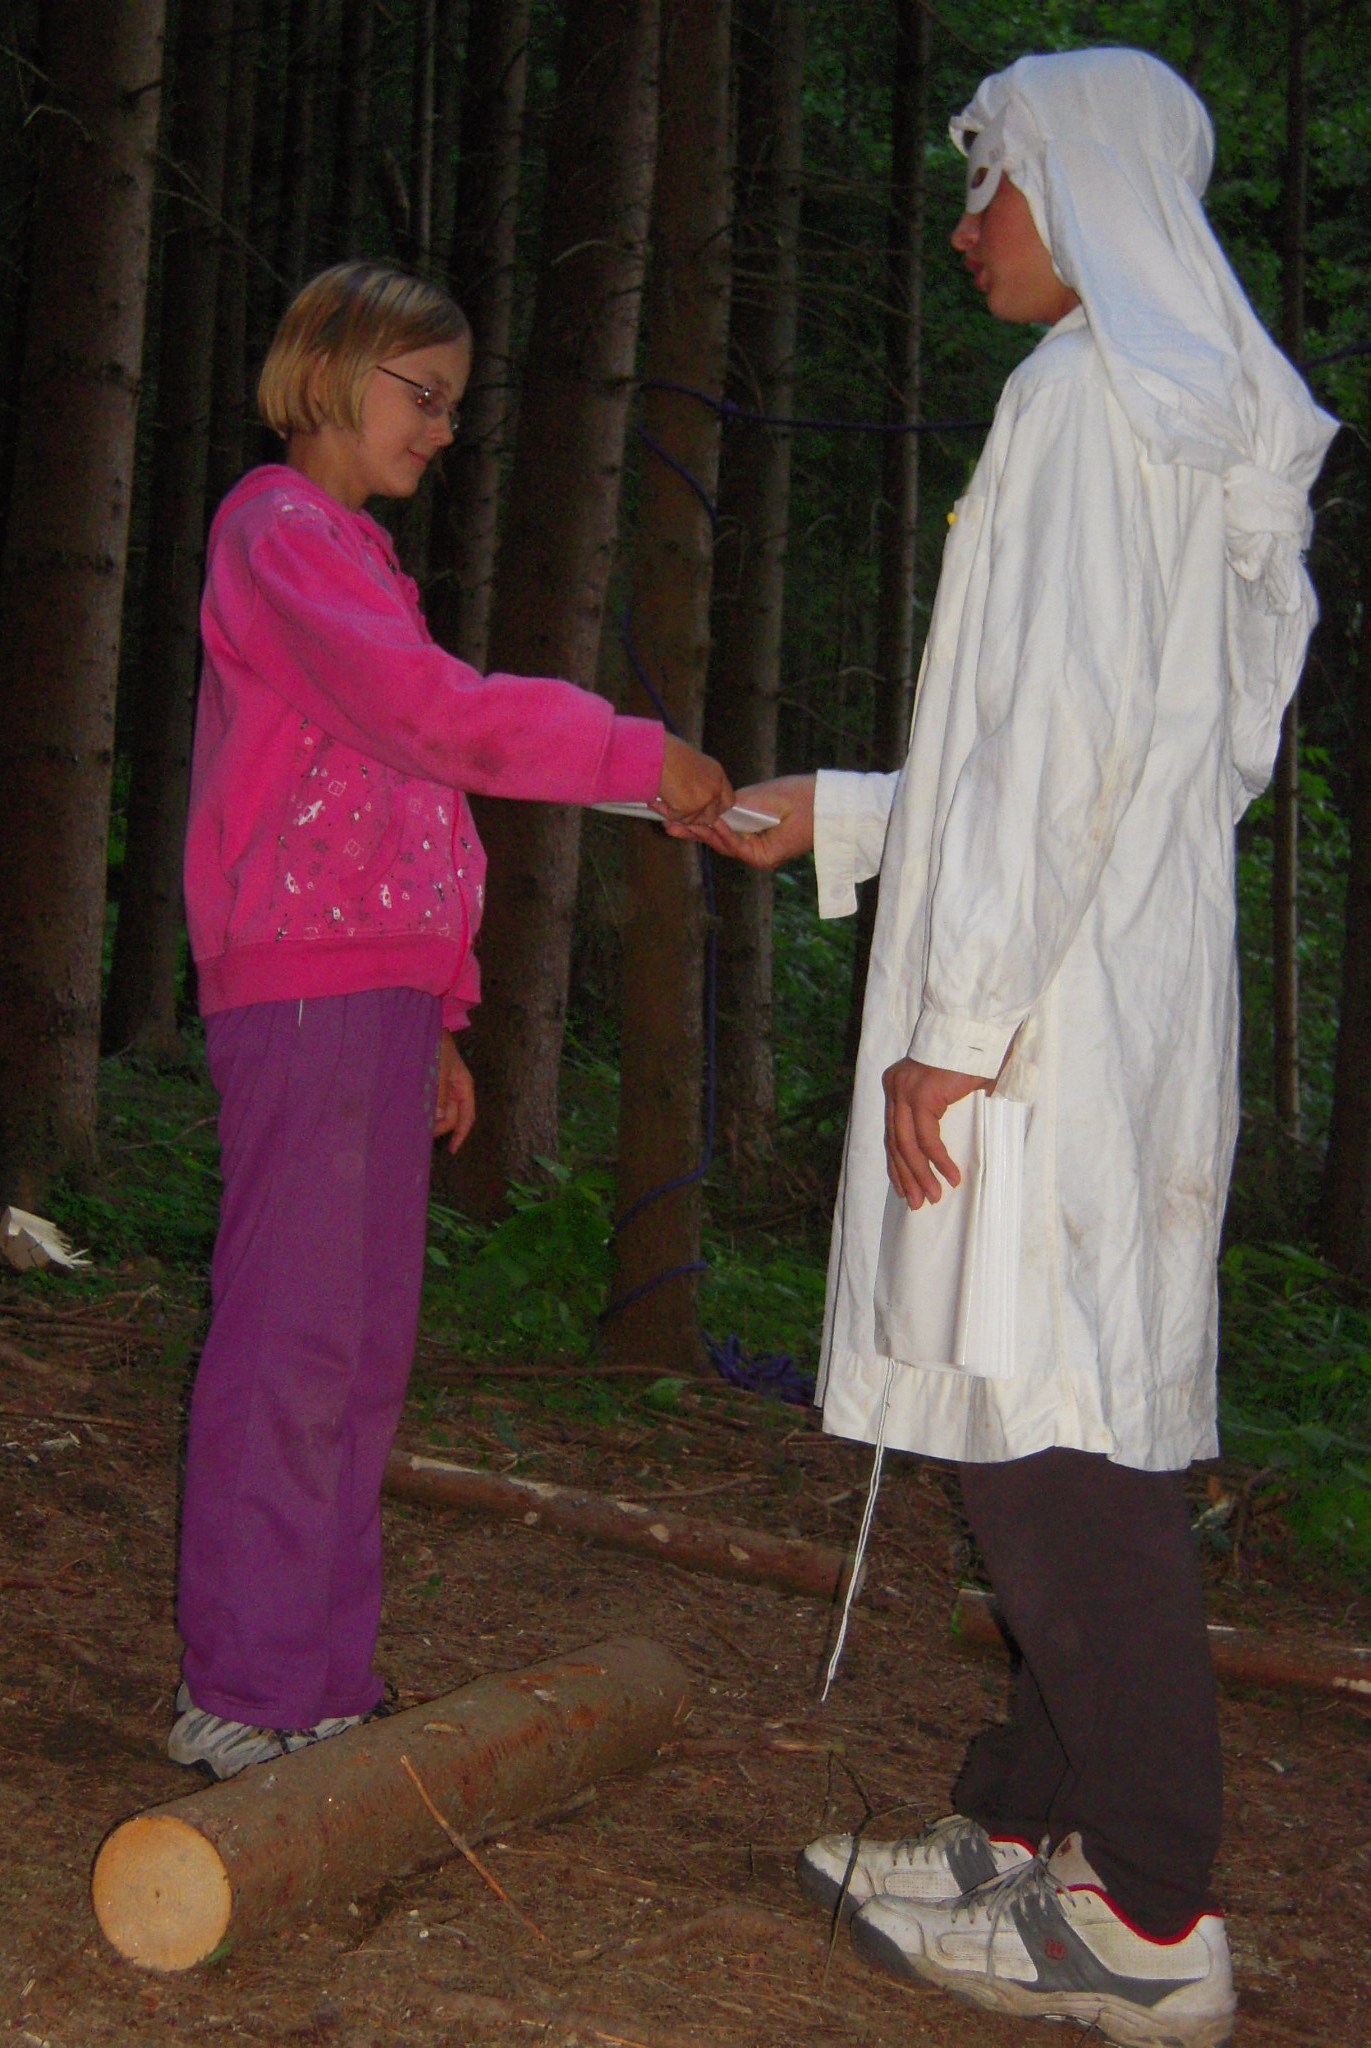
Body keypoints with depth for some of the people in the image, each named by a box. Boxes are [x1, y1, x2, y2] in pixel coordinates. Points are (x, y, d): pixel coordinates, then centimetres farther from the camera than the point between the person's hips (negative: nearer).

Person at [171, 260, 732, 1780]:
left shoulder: (347, 555, 25)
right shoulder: (279, 531, -3)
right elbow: (428, 708, -18)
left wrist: (432, 1015, 20)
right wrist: (636, 758, -16)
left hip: (372, 991, 9)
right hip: (303, 985, -9)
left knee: (363, 1344, 9)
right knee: (293, 1336, -8)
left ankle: (318, 1681, 15)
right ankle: (239, 1695, -2)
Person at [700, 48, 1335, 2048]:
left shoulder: (1091, 389, -9)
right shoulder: (1196, 416, 21)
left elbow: (1067, 734, -18)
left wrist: (959, 1016, -18)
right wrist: (848, 819, 29)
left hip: (1058, 1013, -10)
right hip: (1117, 997, 10)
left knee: (1056, 1431, -7)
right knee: (1066, 1424, 12)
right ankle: (1030, 1830, 21)